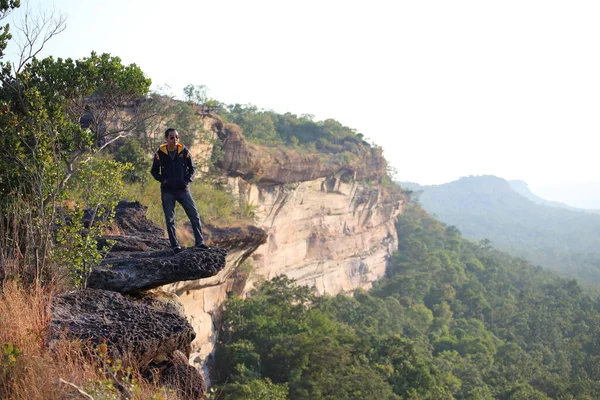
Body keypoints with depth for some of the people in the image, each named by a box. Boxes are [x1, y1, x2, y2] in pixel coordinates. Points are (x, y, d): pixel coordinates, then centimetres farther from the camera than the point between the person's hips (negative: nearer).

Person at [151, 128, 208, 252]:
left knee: (195, 216, -2)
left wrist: (188, 179, -7)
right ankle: (175, 246, 12)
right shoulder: (160, 153, -4)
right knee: (170, 220, 4)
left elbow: (192, 168, 9)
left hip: (183, 189, 1)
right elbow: (154, 171, 7)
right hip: (167, 191, -1)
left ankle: (199, 242, 7)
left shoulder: (184, 151, -2)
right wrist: (163, 180, -9)